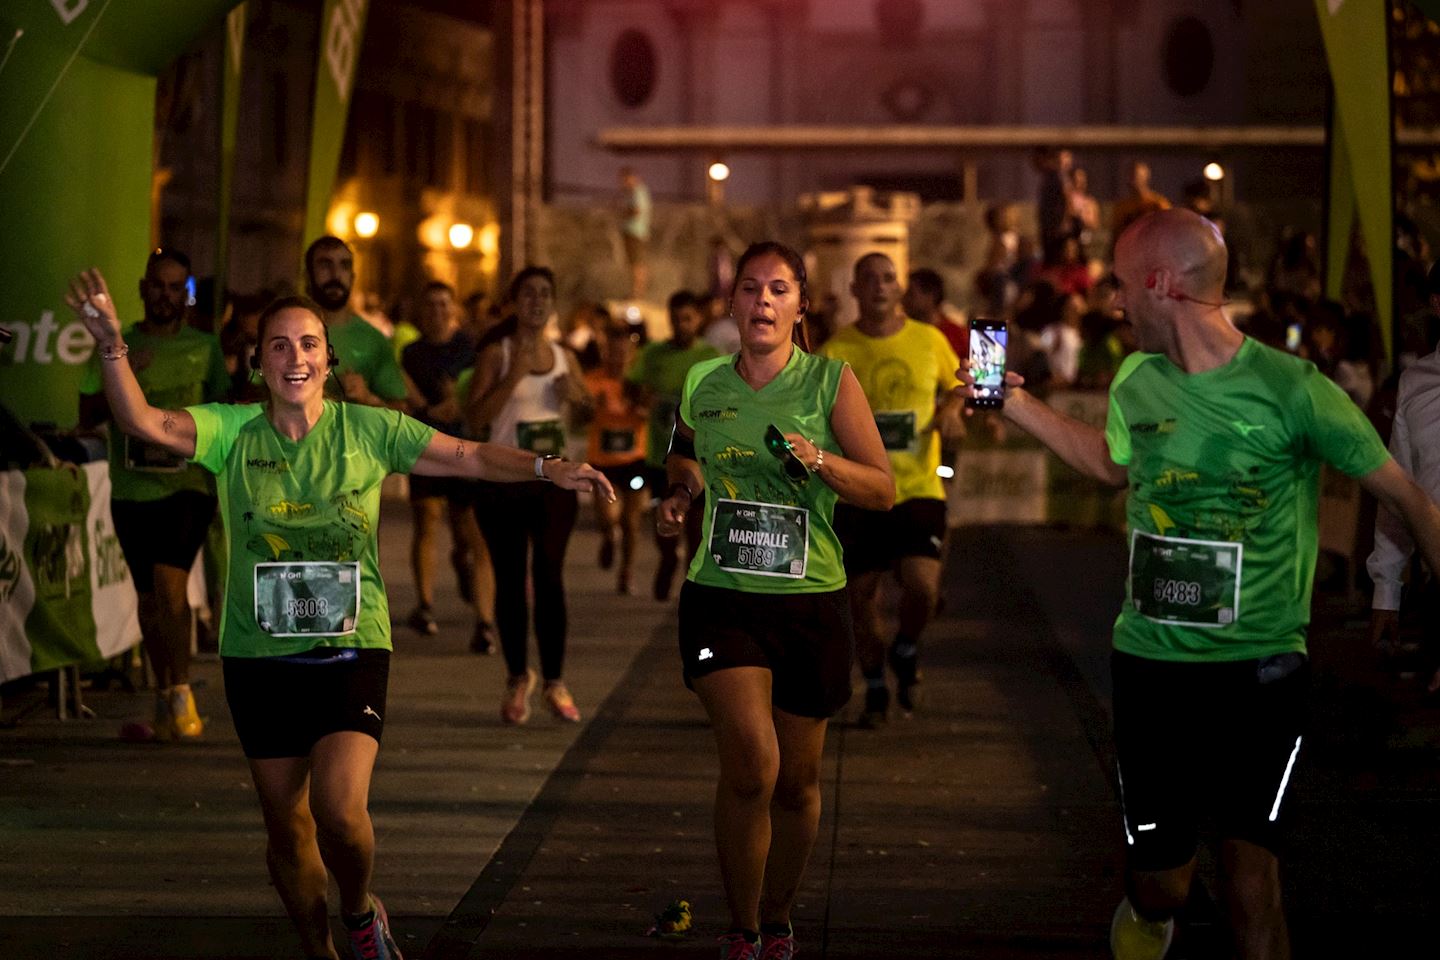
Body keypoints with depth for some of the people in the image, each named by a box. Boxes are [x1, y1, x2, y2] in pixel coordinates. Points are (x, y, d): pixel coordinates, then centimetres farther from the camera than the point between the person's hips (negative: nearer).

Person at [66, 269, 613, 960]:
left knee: (340, 810, -18)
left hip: (352, 648, -2)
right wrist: (110, 346, -33)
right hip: (259, 655, 2)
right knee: (286, 825, 10)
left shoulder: (368, 429, -2)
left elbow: (469, 457, 2)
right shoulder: (232, 432, -3)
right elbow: (142, 421, -17)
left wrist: (546, 469, -12)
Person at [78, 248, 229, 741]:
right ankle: (165, 702, 20)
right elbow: (88, 414, 4)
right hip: (131, 487, 3)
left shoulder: (205, 349, 6)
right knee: (149, 596, 10)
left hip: (188, 483, -3)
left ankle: (182, 696, -15)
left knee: (170, 581, -19)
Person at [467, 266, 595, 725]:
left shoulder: (565, 358, 10)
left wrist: (576, 397, -3)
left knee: (550, 578, -5)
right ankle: (517, 678, 13)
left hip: (554, 480, 2)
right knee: (510, 581, 1)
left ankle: (554, 682, -1)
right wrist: (515, 374, -21)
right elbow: (475, 417, -13)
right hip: (505, 479, -2)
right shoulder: (496, 354, -2)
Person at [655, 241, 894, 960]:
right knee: (751, 761, -19)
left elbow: (884, 489, -2)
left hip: (810, 602, 0)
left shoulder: (830, 382, -1)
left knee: (797, 781, 8)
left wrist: (820, 461, -19)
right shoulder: (702, 384, 5)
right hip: (722, 597, 0)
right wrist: (680, 493, 5)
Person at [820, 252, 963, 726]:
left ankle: (906, 651, 16)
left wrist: (952, 407, -1)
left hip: (919, 488, 0)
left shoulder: (929, 340, 3)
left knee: (922, 585, -17)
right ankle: (875, 688, 26)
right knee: (862, 596, 4)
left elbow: (957, 385, 20)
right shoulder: (836, 352, -2)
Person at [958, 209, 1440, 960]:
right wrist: (1019, 407, 24)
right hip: (1151, 659, 4)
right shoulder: (1136, 382, 4)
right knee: (1159, 882, 9)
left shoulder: (1291, 389, -12)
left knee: (1249, 869, -12)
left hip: (1259, 666, -4)